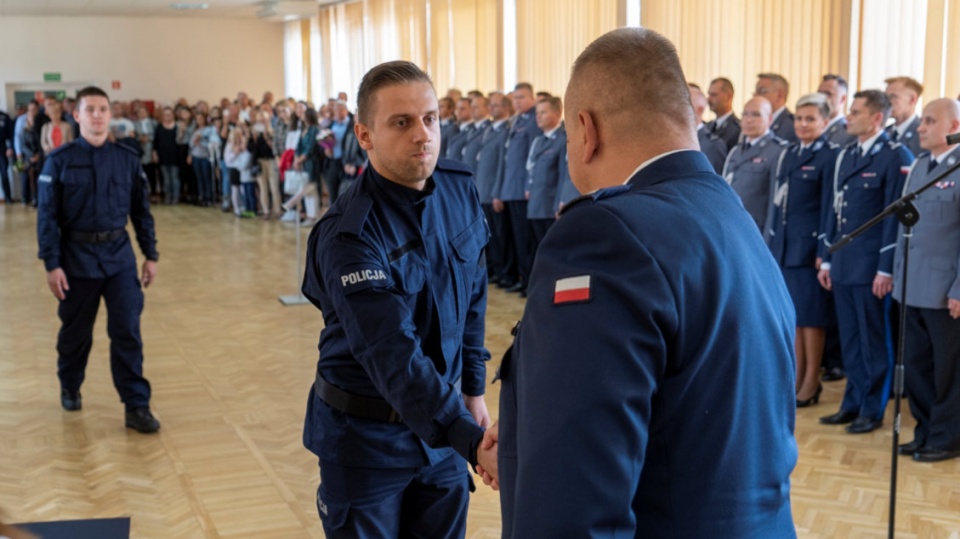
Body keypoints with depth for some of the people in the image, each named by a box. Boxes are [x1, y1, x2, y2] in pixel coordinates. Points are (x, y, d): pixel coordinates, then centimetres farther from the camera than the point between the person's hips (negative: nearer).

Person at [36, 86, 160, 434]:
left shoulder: (127, 159, 2)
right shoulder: (59, 161, -5)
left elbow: (141, 210, 7)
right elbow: (47, 216, -5)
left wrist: (151, 255, 6)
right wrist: (52, 264, -11)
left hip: (119, 255, 1)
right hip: (77, 256, -1)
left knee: (128, 331, -3)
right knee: (76, 331, 14)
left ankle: (137, 407, 3)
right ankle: (69, 387, 39)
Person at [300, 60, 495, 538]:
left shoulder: (461, 193, -4)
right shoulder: (350, 236, -25)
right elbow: (394, 357, -33)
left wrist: (473, 388, 9)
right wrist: (473, 441, -42)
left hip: (441, 419, 5)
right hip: (366, 431, -5)